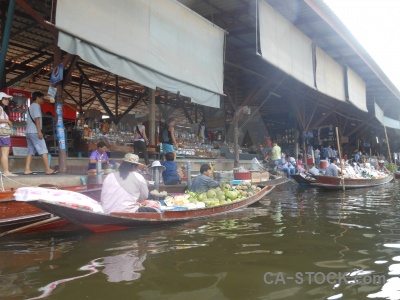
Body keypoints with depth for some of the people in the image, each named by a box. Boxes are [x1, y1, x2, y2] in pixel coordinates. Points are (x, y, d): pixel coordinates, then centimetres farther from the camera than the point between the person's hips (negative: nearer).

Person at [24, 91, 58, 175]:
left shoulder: (30, 106, 25)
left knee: (31, 151, 5)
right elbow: (37, 118, -14)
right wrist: (39, 131, -19)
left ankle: (27, 170, -3)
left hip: (29, 131, 10)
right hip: (34, 131, -10)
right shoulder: (36, 105, -4)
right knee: (43, 150, -10)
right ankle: (48, 169, -13)